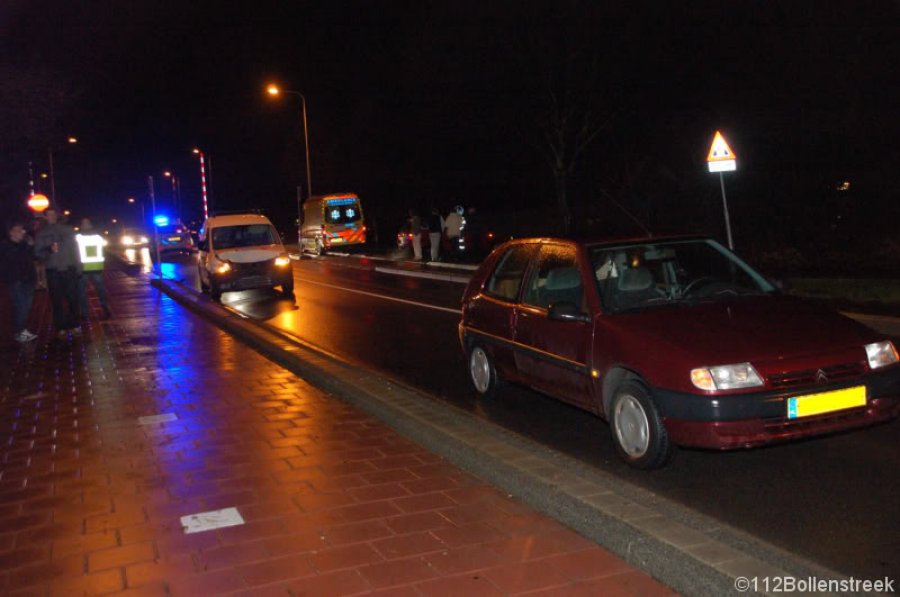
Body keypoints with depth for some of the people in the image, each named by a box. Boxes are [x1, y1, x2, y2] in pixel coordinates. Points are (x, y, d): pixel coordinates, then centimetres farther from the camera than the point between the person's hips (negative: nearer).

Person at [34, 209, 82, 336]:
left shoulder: (67, 229, 7)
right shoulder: (41, 233, 4)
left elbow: (75, 248, 8)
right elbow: (38, 252, 0)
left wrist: (78, 267, 4)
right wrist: (49, 249, -21)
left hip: (69, 269, 0)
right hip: (53, 271, 0)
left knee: (73, 298, 1)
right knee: (57, 300, 2)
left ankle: (74, 324, 13)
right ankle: (61, 327, 9)